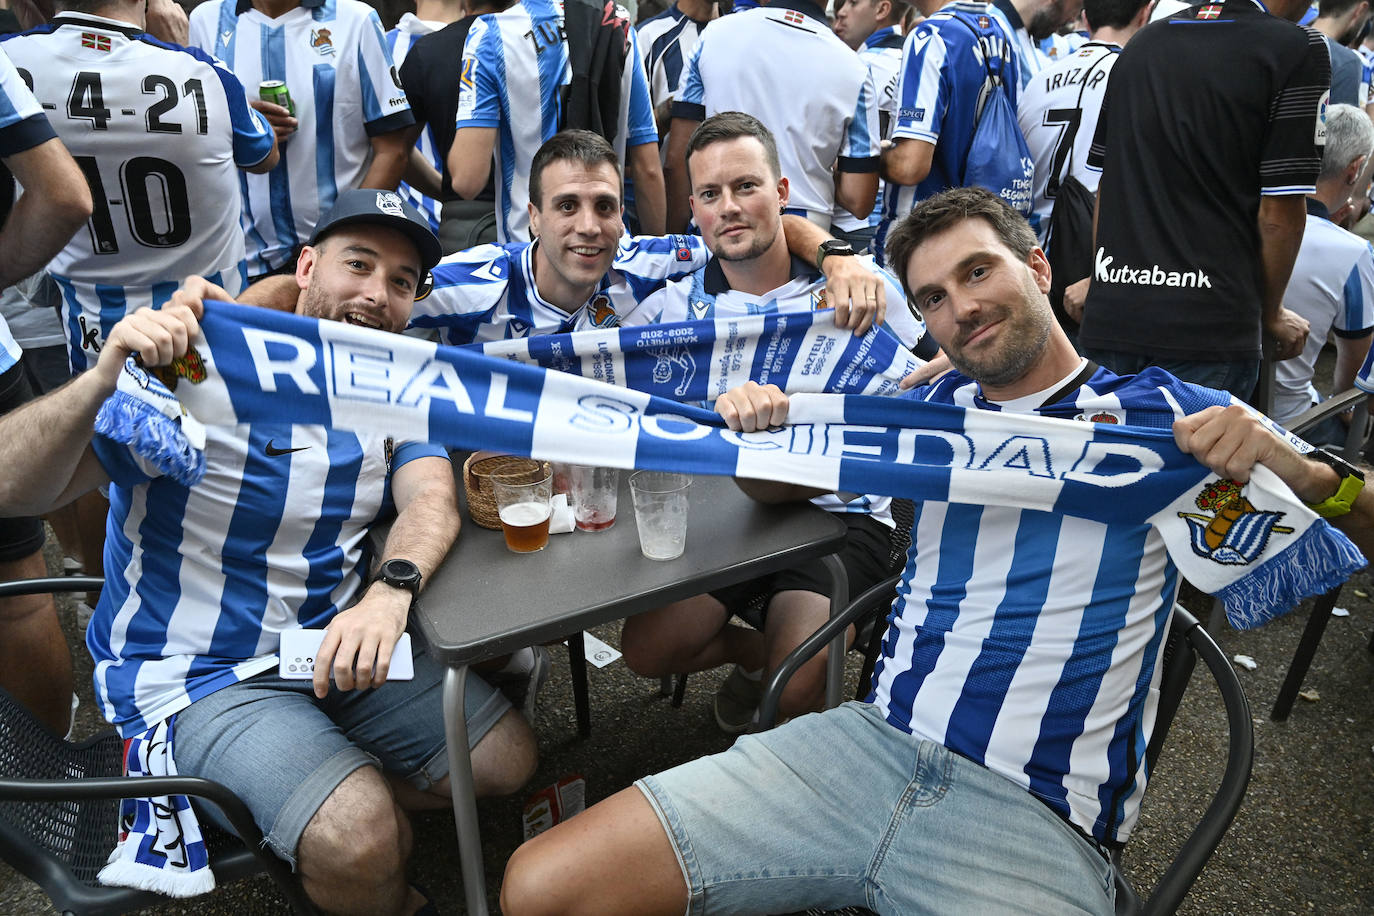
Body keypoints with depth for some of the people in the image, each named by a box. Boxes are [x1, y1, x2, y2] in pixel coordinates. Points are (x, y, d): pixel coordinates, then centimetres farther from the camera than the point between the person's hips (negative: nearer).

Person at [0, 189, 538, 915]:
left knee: (508, 757, -3)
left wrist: (390, 591, -37)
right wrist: (103, 382, -43)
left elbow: (431, 496, -15)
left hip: (339, 641, 6)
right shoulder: (198, 364, -16)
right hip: (197, 672, -5)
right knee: (359, 842, -25)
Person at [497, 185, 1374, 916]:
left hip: (1039, 819, -3)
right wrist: (758, 426, 2)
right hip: (867, 744, 4)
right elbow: (780, 483, 25)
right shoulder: (930, 410, 15)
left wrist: (1300, 470, -17)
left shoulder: (1165, 417, 5)